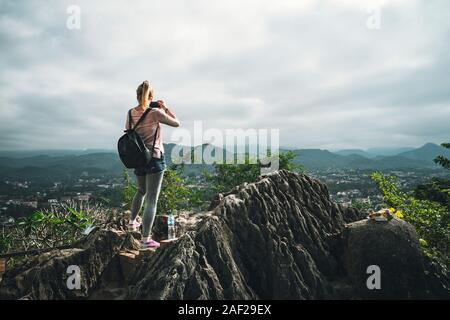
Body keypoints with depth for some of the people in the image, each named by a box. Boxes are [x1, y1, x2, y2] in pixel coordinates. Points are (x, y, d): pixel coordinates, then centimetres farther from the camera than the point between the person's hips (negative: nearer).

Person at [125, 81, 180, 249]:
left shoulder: (131, 113, 1)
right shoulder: (155, 112, -13)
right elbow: (176, 123, -3)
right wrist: (165, 108, 6)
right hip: (155, 158, -6)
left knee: (141, 191, 29)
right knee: (152, 199, -3)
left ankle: (133, 222, 44)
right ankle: (145, 239, -3)